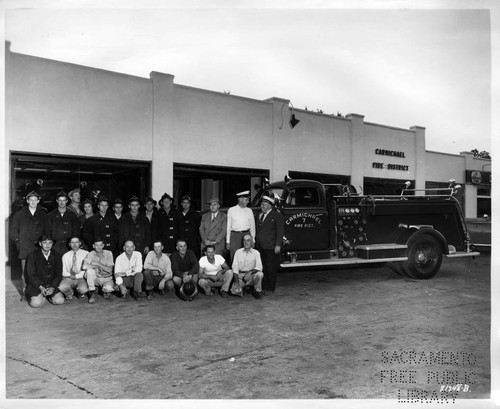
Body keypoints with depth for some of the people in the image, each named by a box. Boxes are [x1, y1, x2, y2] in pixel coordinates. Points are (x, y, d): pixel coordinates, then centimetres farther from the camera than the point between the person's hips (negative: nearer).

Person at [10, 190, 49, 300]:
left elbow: (47, 230, 13)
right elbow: (12, 229, 11)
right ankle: (24, 293, 6)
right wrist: (18, 241, 2)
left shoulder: (43, 215, 12)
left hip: (39, 247, 1)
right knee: (25, 272, -1)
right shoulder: (20, 214, 9)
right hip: (25, 247, 0)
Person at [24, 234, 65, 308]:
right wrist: (41, 288, -20)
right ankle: (42, 297, 9)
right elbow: (30, 275, -8)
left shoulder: (56, 256, 5)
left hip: (52, 285, 3)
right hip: (35, 285, -3)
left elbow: (58, 274, 2)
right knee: (36, 303, -27)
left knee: (60, 301, -18)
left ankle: (48, 295, 14)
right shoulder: (32, 256, -3)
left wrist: (52, 287, -15)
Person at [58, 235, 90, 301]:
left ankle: (81, 293, 6)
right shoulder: (65, 256, 13)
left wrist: (76, 276, -14)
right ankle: (70, 293, 6)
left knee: (83, 289, -34)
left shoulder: (85, 253, 3)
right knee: (62, 287, -31)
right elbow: (64, 272, 11)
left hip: (81, 278, -2)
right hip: (69, 278, 2)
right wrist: (69, 275, -11)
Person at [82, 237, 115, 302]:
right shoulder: (90, 254, -8)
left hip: (106, 278, -1)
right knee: (89, 270, -30)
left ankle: (105, 291, 8)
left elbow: (109, 270, -15)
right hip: (95, 278, 1)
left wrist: (98, 264, -20)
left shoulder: (108, 253, -8)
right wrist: (97, 266, -21)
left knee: (109, 288, -33)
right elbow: (84, 266, -26)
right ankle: (92, 294, -14)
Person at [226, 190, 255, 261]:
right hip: (235, 236, -1)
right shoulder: (231, 210, 4)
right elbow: (228, 226, 6)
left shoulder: (249, 211, 10)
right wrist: (228, 241, 2)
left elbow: (252, 226, 12)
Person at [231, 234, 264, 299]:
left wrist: (250, 272, -27)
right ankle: (240, 288, 12)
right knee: (234, 290, -25)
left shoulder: (256, 253, 1)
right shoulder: (238, 252, 4)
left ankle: (257, 291, -5)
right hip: (240, 275, 0)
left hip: (251, 276, 0)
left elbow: (259, 267, -9)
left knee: (259, 274, -33)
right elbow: (235, 267, -1)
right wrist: (237, 282, -10)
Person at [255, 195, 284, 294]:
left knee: (271, 268, -1)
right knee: (262, 268, 7)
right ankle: (263, 287, 15)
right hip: (260, 247, 6)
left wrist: (278, 245, -14)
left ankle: (270, 288, 7)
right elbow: (258, 230, 17)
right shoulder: (260, 215, 17)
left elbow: (280, 231, -8)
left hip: (271, 247, -6)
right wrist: (256, 243, 9)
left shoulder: (277, 215, -3)